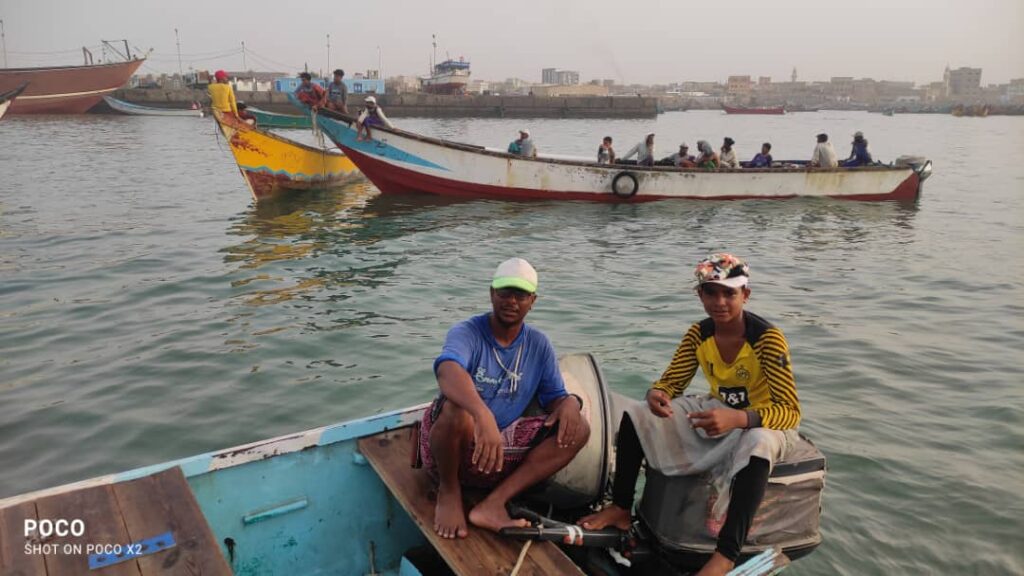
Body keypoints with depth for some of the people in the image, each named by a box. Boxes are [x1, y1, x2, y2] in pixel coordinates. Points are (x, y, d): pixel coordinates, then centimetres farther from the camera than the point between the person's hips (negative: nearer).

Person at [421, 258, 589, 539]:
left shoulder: (539, 344, 3)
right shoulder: (467, 333, -14)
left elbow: (554, 397, 7)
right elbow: (448, 371, -37)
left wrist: (570, 401, -19)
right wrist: (483, 415, -56)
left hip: (501, 447, 5)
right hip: (450, 449, -5)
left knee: (578, 428, -11)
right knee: (457, 408, -38)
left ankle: (493, 503, -21)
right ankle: (449, 491, -8)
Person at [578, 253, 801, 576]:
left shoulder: (768, 338, -24)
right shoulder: (698, 334, -8)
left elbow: (790, 412, -29)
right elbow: (670, 382, -3)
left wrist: (737, 418, -47)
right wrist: (656, 395, -29)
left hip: (761, 422, -5)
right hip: (718, 413, 6)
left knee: (757, 445, -43)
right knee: (636, 414, -10)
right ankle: (621, 508, 0)